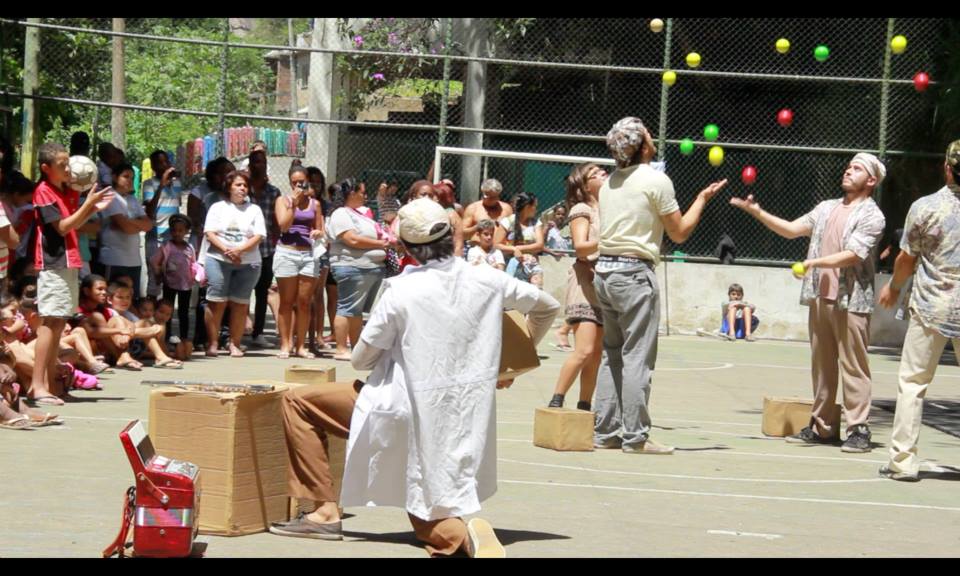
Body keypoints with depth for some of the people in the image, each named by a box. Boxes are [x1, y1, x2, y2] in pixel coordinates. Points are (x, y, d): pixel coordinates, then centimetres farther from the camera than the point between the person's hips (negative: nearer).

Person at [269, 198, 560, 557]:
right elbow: (547, 307, 13)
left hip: (406, 413, -5)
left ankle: (324, 512, 1)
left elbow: (361, 360, -3)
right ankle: (466, 530, -13)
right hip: (465, 418, 5)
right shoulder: (487, 281, -2)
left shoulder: (402, 291, -13)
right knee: (428, 523, 22)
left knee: (299, 402, 10)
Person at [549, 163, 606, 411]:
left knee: (597, 353, 3)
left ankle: (584, 407, 9)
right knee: (585, 351, -17)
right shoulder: (582, 209, -2)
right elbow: (580, 246, -16)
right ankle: (556, 403, -11)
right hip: (587, 280, -7)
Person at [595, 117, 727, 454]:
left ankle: (605, 432, 12)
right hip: (635, 273, -7)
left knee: (612, 355, 12)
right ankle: (635, 436, -4)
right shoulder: (656, 180, -8)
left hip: (604, 271, 7)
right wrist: (703, 199, 9)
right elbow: (679, 233, -2)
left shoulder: (609, 182, 13)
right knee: (637, 358, -4)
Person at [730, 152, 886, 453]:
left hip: (851, 301, -7)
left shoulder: (871, 216, -3)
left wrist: (816, 262, -20)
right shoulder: (827, 208, 17)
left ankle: (858, 430, -3)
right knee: (821, 364, 9)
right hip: (820, 297, 7)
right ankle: (821, 426, 15)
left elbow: (852, 255, -13)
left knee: (853, 366, -5)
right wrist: (757, 213, 5)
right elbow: (792, 229, 15)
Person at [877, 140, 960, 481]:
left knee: (913, 383, 5)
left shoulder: (924, 208, -9)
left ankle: (903, 461, 2)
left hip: (930, 308, -2)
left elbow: (907, 260, 0)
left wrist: (894, 288, 19)